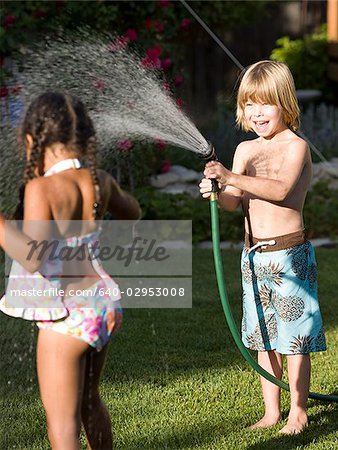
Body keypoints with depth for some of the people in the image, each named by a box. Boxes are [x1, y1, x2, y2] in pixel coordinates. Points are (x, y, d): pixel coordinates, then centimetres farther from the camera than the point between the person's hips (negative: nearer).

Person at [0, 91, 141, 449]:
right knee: (88, 401, 26)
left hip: (66, 316, -7)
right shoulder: (100, 181, 2)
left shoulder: (41, 188, -19)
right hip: (102, 305, 7)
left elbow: (33, 258, -29)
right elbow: (132, 213, 24)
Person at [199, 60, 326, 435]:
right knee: (263, 339, 12)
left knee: (294, 339, 1)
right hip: (253, 256, 6)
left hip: (289, 254, -6)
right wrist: (217, 194, -17)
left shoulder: (296, 146, -8)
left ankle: (298, 413, 12)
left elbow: (281, 189, -25)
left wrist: (232, 178, -33)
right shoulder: (245, 150, 10)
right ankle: (271, 411, 22)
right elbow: (237, 202, 5)